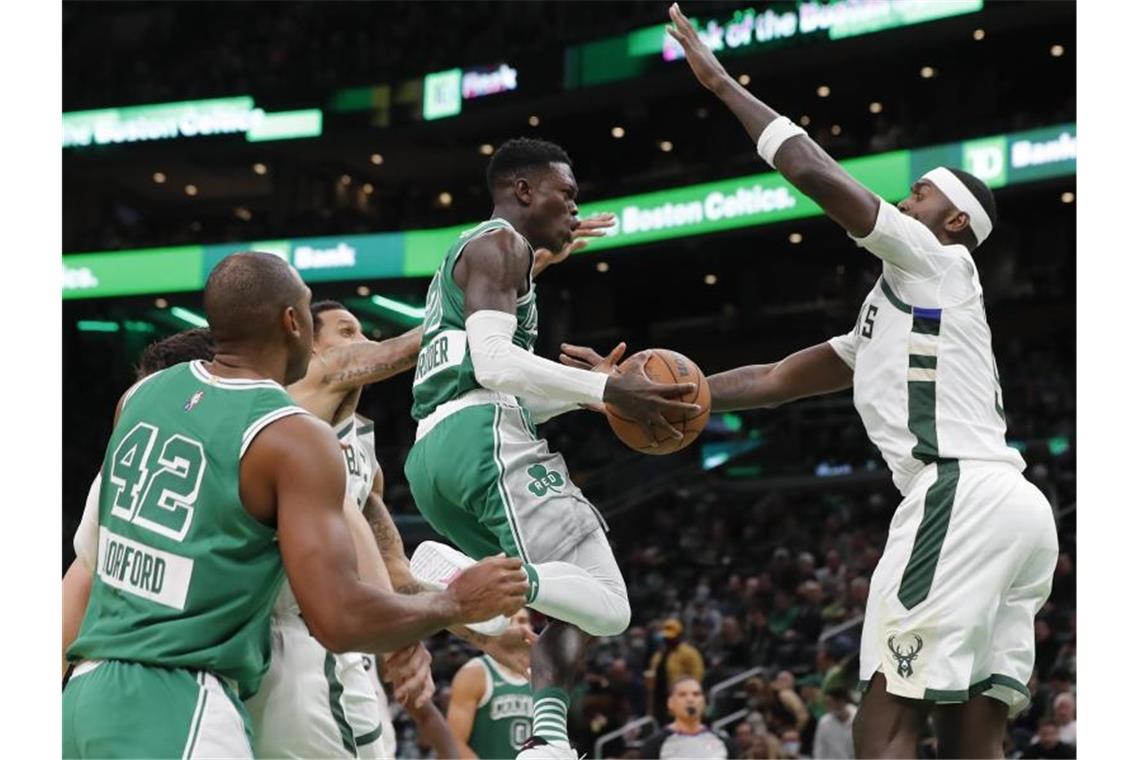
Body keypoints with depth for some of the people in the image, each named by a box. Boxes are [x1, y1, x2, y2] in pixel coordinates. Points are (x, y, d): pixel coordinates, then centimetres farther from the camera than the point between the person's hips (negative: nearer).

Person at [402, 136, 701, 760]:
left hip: (435, 453, 10)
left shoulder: (464, 257, 32)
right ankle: (461, 574, -34)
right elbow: (494, 362, -15)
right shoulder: (499, 244, 1)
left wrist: (591, 388, 21)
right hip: (486, 441, -10)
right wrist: (607, 392, -14)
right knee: (603, 606, -15)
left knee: (572, 605, 13)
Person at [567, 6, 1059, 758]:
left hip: (961, 497, -10)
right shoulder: (896, 309, 31)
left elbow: (817, 173, -6)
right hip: (1014, 505, 10)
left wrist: (723, 83, 2)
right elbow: (774, 380, 31)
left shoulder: (938, 262, 6)